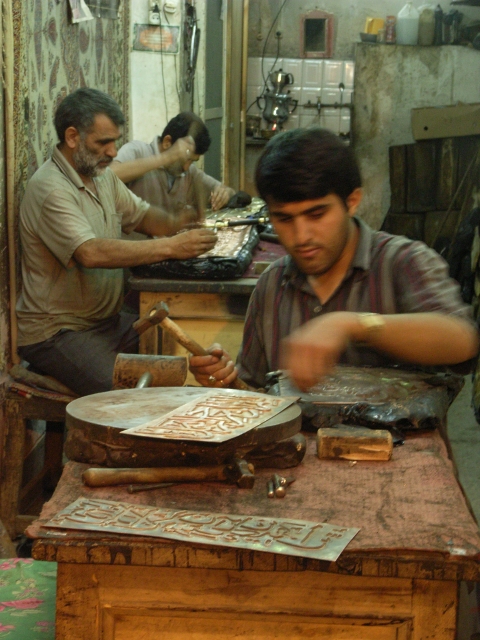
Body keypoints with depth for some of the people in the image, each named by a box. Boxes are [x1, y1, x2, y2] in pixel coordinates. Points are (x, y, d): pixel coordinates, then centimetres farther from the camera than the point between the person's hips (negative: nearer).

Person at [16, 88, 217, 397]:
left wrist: (176, 223, -7)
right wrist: (171, 247, -32)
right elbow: (91, 253, -32)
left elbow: (141, 214, 18)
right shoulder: (51, 189, -19)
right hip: (56, 333, -9)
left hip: (106, 320, 9)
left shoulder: (103, 175, 11)